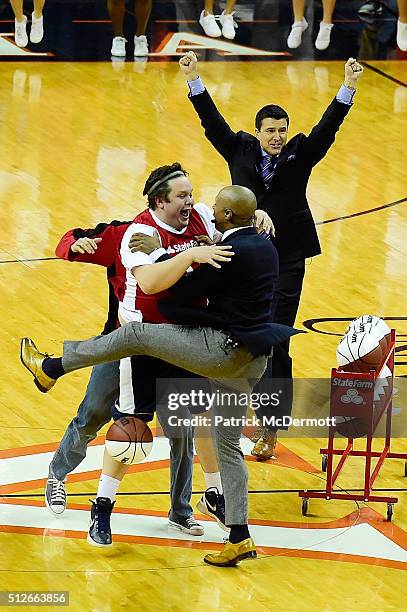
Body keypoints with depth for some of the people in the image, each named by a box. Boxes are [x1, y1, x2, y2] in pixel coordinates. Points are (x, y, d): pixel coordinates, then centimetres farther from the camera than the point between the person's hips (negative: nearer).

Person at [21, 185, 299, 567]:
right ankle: (240, 539, 11)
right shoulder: (265, 246, 9)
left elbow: (182, 295, -12)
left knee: (136, 335, 0)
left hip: (222, 349, -9)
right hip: (252, 359, 9)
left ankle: (51, 368, 10)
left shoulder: (231, 253, -18)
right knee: (228, 445, 13)